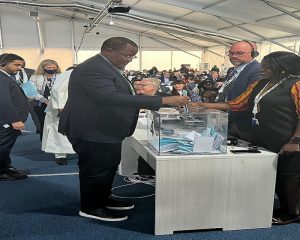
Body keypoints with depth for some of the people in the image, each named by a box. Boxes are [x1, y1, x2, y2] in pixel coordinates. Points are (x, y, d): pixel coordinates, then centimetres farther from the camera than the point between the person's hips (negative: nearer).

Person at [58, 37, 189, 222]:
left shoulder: (107, 67, 10)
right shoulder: (92, 69, -25)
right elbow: (111, 96, -37)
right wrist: (162, 100, -39)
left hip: (108, 130, 11)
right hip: (92, 131, -11)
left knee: (110, 165, 20)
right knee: (95, 170, 3)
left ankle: (103, 199, 37)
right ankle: (91, 207, 21)